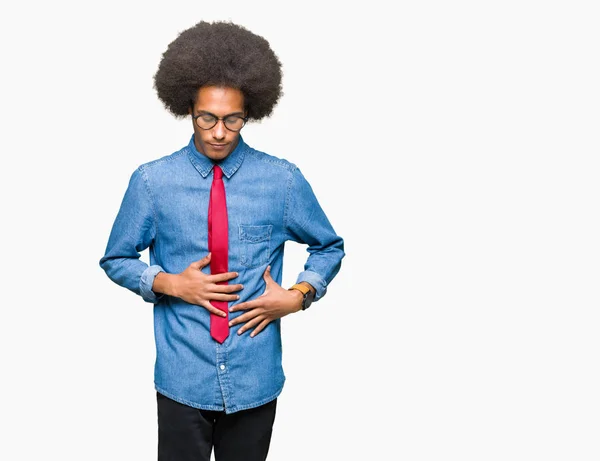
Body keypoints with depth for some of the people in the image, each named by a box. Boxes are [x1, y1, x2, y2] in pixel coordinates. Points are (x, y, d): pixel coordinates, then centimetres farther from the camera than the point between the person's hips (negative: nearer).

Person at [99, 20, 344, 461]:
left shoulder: (283, 180, -5)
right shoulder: (152, 181, -7)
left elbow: (329, 247, 10)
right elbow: (116, 259, 6)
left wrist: (298, 296, -7)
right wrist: (169, 283, -12)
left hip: (255, 377, 1)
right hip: (183, 378, -1)